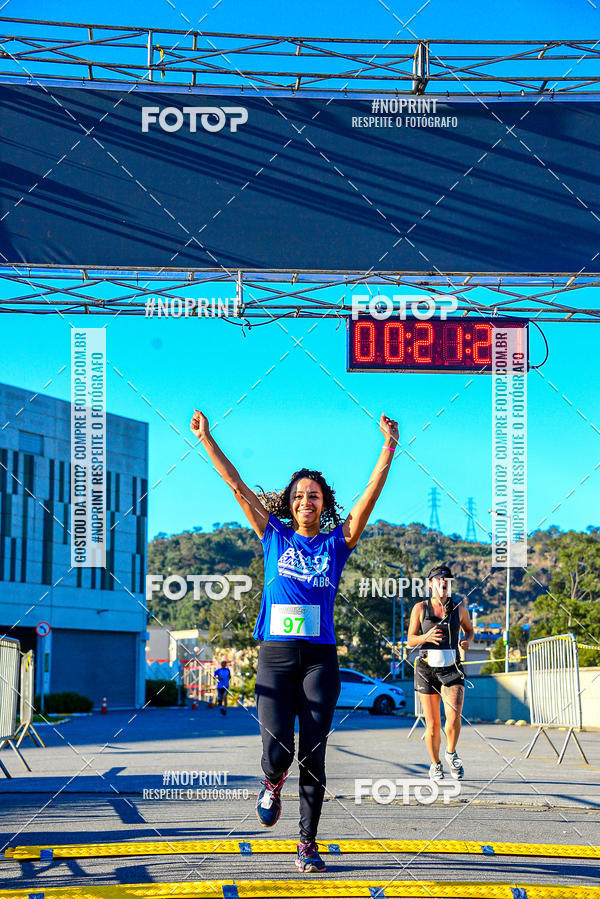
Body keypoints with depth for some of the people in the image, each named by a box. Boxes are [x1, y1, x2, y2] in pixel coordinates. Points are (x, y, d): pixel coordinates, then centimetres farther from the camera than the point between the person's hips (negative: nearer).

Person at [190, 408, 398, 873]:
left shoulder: (337, 543, 8)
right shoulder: (275, 537, 9)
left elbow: (370, 497, -1)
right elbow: (237, 486, 7)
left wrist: (389, 449, -12)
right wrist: (206, 438, 5)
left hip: (320, 657, 0)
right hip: (276, 656, 0)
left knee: (313, 757, -1)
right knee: (278, 750, -10)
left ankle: (308, 844, 8)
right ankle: (273, 783, 26)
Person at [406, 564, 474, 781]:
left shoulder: (459, 608, 4)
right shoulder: (420, 608, 1)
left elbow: (469, 629, 22)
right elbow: (410, 640, 3)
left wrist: (467, 641, 0)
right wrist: (426, 637, -18)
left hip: (452, 670, 0)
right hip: (427, 670, 0)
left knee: (454, 717, -19)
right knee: (432, 724, 2)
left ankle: (451, 754, 9)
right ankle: (435, 765, 24)